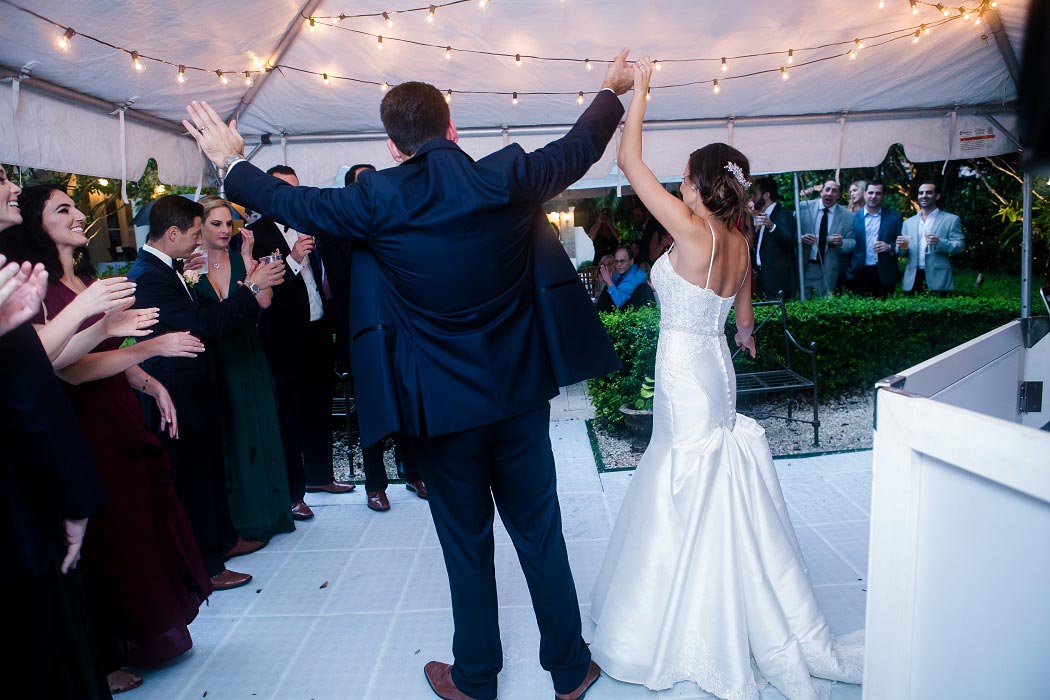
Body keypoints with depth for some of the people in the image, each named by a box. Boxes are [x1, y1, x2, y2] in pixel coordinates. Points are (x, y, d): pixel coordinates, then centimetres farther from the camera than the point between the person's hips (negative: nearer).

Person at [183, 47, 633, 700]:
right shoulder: (507, 177, -7)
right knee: (540, 534, 15)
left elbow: (293, 203, 4)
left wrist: (234, 163, 23)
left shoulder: (378, 200, -11)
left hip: (442, 404, -1)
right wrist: (612, 91, 29)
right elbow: (578, 150, 10)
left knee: (467, 543, 15)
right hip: (520, 395, 2)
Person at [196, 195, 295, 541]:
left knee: (260, 431, 9)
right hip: (214, 365, -2)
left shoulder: (242, 261, 3)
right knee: (227, 438, 6)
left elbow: (264, 301, -13)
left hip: (249, 360, 2)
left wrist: (247, 257, -14)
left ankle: (266, 510, 24)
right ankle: (240, 516, 19)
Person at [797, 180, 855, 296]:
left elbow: (852, 243, 3)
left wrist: (841, 243, -19)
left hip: (828, 271, 1)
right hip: (804, 267, -1)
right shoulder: (803, 207, -1)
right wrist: (801, 238, -19)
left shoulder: (847, 216, 1)